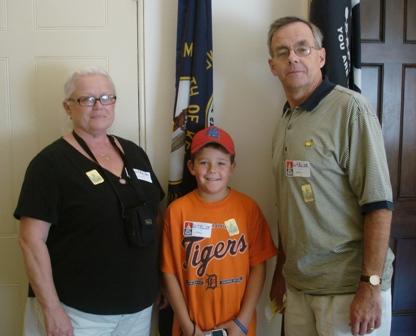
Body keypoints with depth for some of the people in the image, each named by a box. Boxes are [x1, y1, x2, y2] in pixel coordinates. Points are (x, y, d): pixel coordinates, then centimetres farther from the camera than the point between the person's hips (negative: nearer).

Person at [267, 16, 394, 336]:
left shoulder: (350, 109, -11)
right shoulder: (285, 123, 8)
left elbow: (378, 203, -16)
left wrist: (371, 285, -18)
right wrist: (281, 271, 15)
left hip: (349, 286, -6)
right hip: (299, 285, 6)